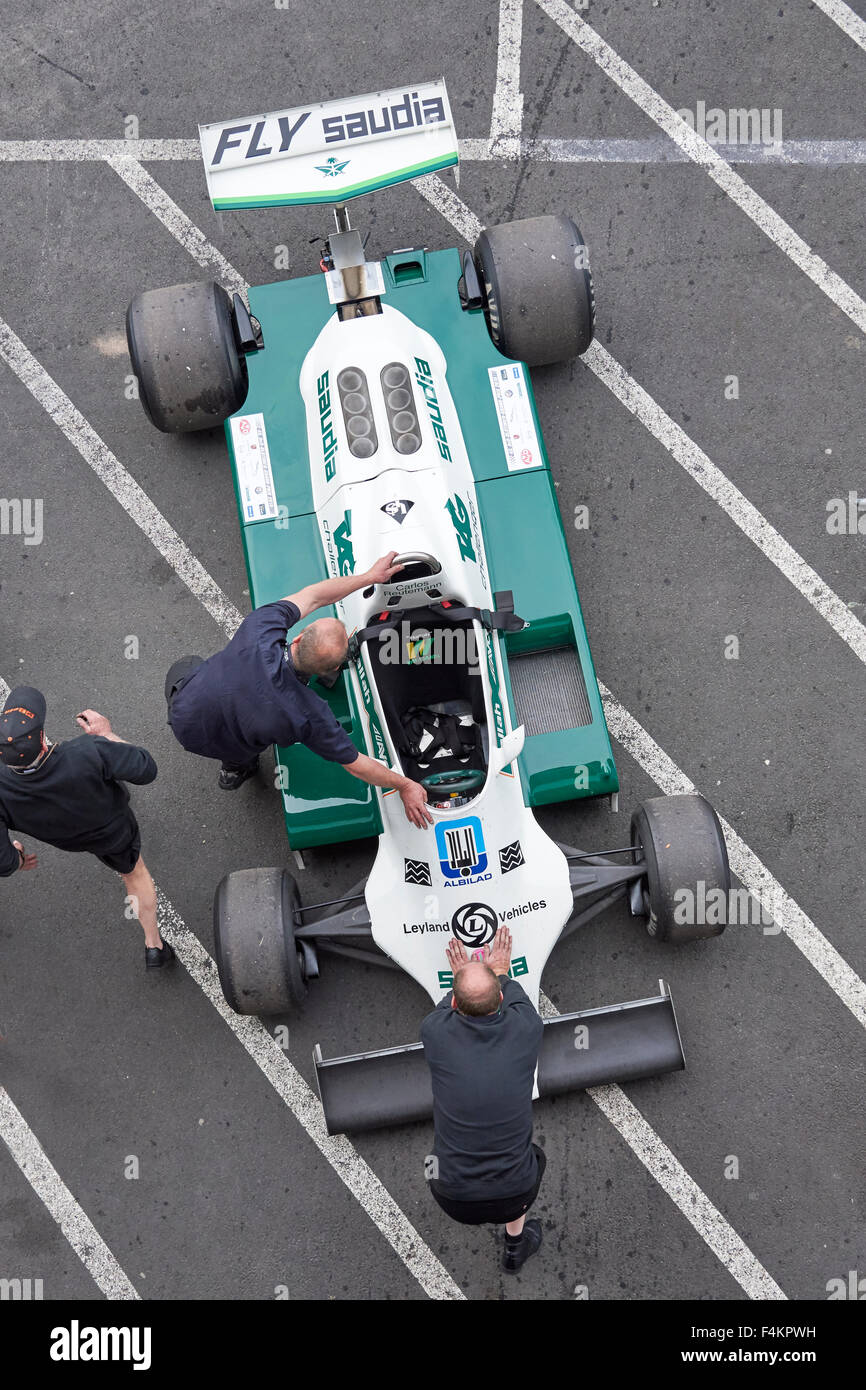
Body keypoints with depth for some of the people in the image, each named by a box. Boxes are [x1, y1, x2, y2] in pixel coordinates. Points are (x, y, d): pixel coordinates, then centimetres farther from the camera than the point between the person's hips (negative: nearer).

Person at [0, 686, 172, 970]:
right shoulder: (88, 753, -46)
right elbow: (146, 770, -30)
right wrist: (107, 735, -16)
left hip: (64, 839, 2)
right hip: (114, 831, -2)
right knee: (133, 870, 29)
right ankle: (154, 945, 38)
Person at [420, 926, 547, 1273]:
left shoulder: (435, 1033, -15)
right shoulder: (525, 1030, -15)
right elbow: (516, 999, 11)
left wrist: (461, 978, 28)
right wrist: (501, 973, 29)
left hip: (453, 1199, 0)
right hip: (514, 1195, 0)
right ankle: (516, 1244, 39)